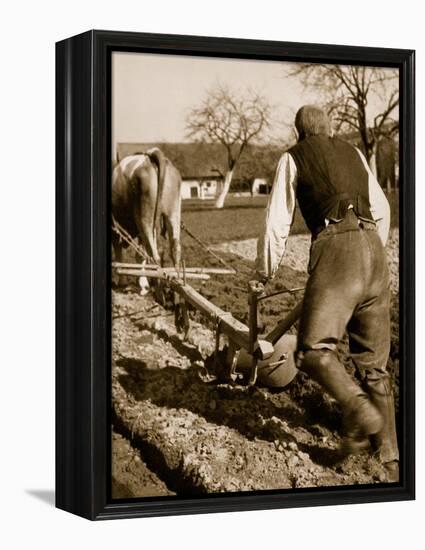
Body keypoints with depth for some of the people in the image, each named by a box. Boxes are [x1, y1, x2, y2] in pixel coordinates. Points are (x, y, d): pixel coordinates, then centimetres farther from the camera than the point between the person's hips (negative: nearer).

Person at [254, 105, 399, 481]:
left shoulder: (293, 157, 12)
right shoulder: (354, 154, 24)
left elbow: (278, 221, 10)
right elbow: (382, 210, 28)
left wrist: (266, 271, 22)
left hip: (335, 251, -5)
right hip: (374, 251, 5)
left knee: (314, 348, -8)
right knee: (373, 361, 9)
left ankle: (360, 409, -32)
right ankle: (391, 458, 8)